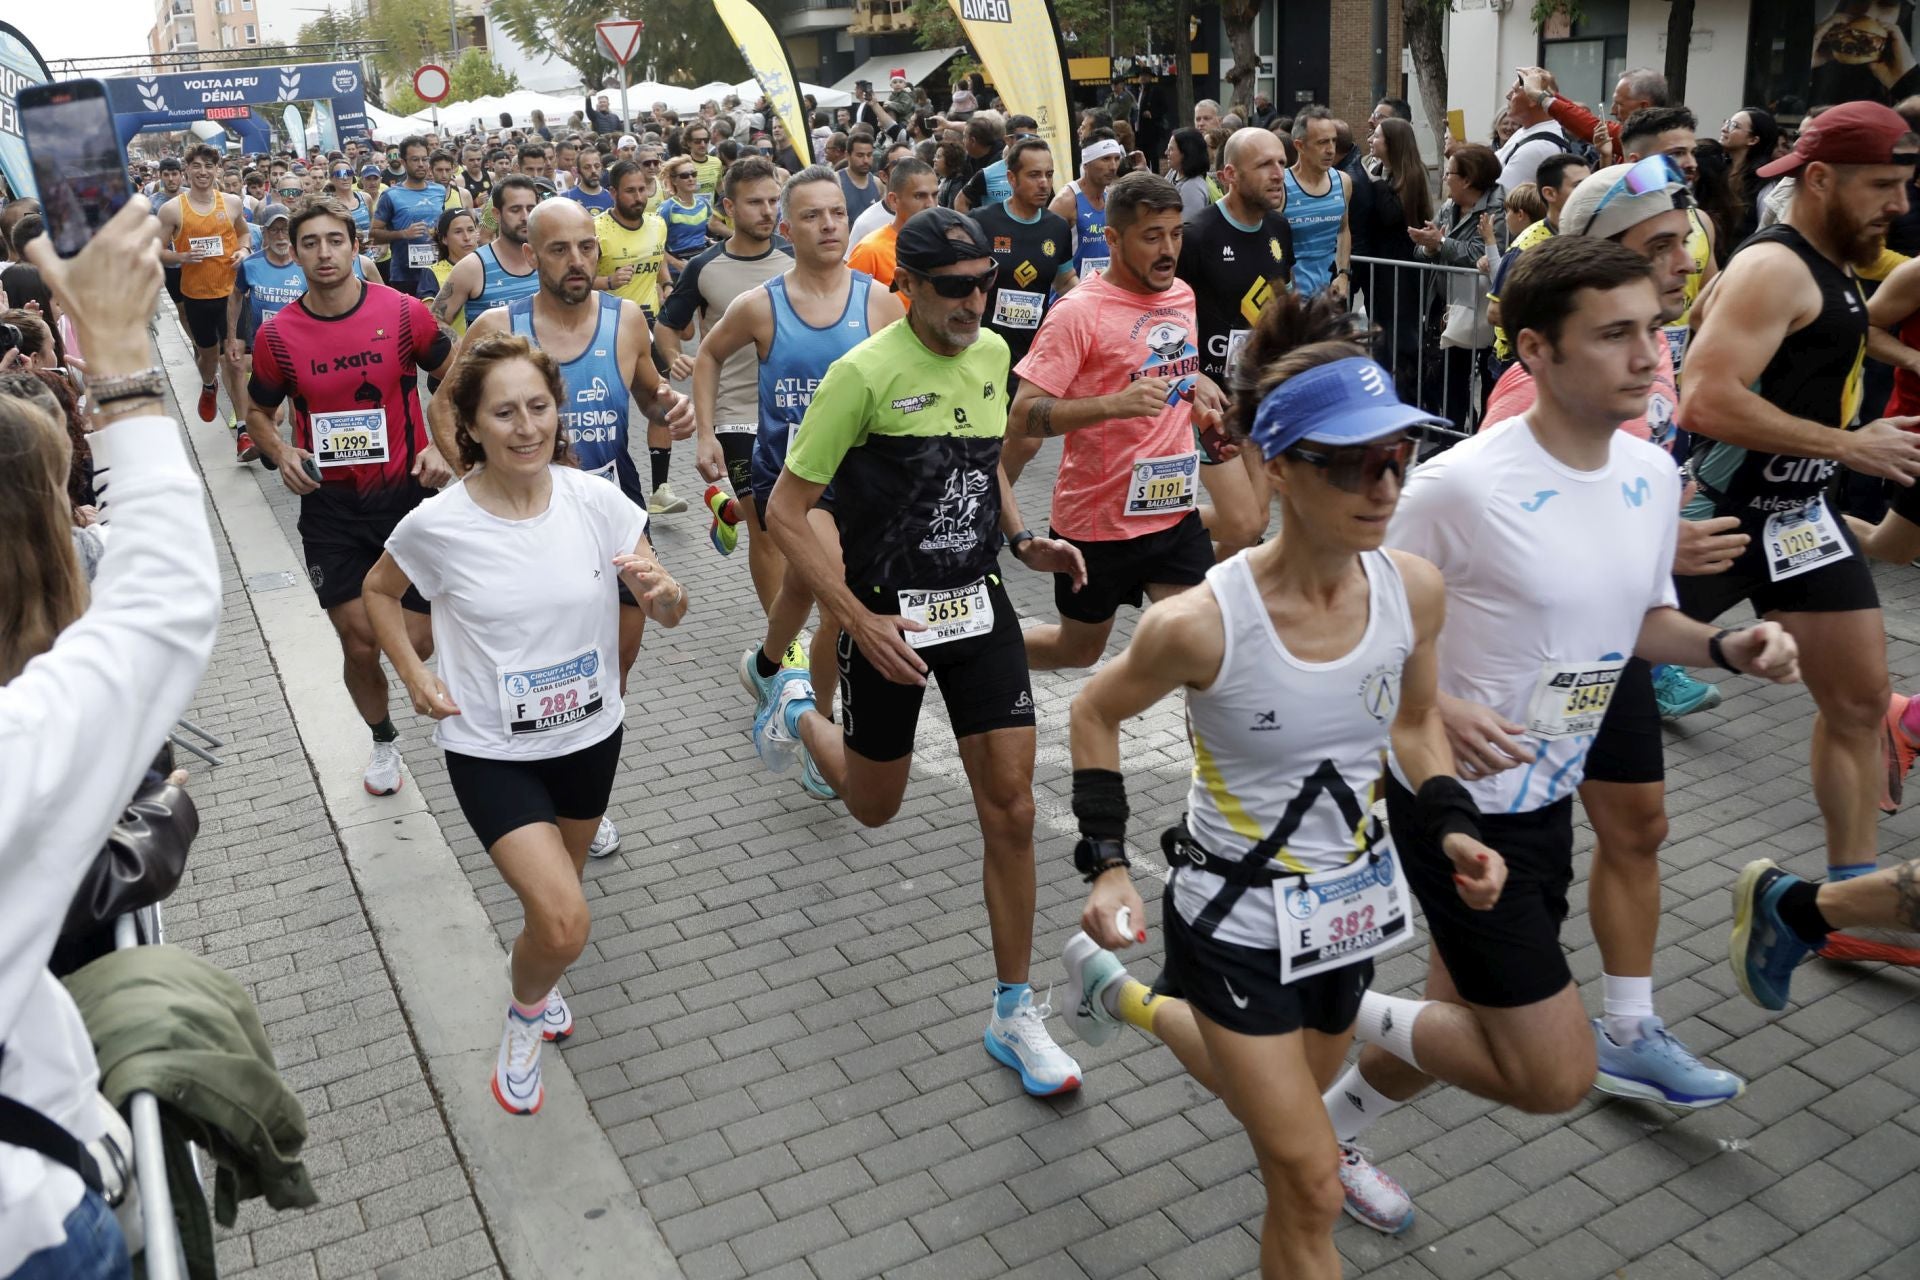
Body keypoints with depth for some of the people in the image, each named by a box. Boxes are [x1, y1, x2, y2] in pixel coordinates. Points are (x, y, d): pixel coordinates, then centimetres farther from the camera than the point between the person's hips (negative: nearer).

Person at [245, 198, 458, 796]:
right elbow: (258, 412, 11)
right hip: (330, 506, 1)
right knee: (359, 645, 1)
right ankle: (383, 739, 28)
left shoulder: (404, 312, -7)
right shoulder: (277, 334, -4)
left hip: (405, 493, -1)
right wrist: (282, 453, -10)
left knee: (418, 643, -1)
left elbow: (455, 377, 7)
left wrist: (443, 446, -6)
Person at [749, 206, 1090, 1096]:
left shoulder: (992, 353, 3)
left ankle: (1014, 1013, 13)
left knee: (1010, 807, -1)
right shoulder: (865, 372, -16)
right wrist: (860, 621, -20)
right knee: (874, 807, 14)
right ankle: (798, 712, 48)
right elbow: (787, 510, -14)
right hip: (889, 618, -4)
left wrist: (1022, 540, 2)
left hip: (979, 605, 4)